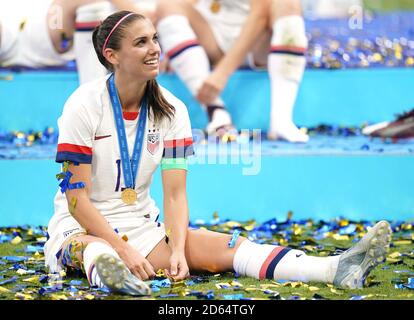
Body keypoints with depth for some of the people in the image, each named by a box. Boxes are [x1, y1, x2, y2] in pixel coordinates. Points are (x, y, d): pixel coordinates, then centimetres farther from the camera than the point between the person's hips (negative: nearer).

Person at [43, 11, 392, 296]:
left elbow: (175, 193, -3)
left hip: (142, 226, 3)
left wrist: (177, 251, -20)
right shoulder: (85, 105, -12)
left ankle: (338, 268, -38)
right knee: (94, 250, -40)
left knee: (223, 247, -19)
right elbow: (76, 197, -15)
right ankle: (108, 272, -77)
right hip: (81, 228, -3)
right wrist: (124, 250, -23)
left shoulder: (171, 110, 1)